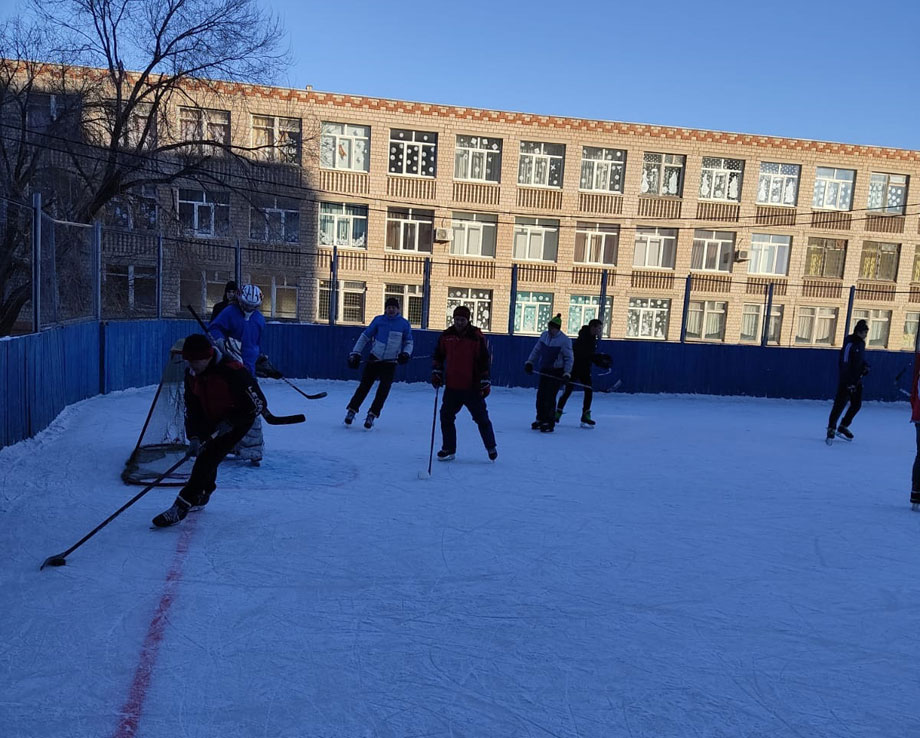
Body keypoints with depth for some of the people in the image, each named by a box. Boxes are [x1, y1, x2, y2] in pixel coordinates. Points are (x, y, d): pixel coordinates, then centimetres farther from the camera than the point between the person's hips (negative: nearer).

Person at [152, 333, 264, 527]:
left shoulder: (233, 371, -31)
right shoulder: (191, 374, -9)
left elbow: (258, 403, -25)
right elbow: (192, 408, -4)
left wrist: (229, 423, -23)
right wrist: (194, 437, -16)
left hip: (237, 422, -7)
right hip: (211, 422, 8)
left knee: (207, 459, -15)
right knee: (203, 452, 17)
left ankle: (181, 507, -9)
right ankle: (201, 496, 41)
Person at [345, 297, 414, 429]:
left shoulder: (404, 324, 0)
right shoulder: (378, 320, 0)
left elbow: (409, 342, 10)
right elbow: (365, 336, 6)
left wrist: (406, 353, -10)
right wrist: (355, 353, 2)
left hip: (390, 363, 0)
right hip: (374, 359, 0)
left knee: (383, 390, -8)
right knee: (364, 386, 2)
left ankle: (372, 415, 3)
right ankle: (352, 410, 16)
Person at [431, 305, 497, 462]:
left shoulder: (477, 337, -8)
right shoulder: (446, 336, 4)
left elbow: (484, 361, -7)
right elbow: (438, 355, 17)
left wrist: (485, 382, -8)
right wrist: (436, 372, 7)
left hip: (472, 387, -4)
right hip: (452, 386, 4)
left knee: (481, 418, 4)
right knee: (446, 417, 7)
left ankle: (491, 447, 21)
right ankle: (449, 449, 20)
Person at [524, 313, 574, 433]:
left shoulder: (564, 340, -13)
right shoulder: (544, 335, 4)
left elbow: (569, 358, -9)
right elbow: (536, 350, 16)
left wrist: (567, 373, -17)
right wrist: (529, 362, 8)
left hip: (557, 372, -6)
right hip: (544, 370, 6)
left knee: (549, 396, -10)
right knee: (540, 395, 7)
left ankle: (549, 423, -2)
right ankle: (540, 419, 23)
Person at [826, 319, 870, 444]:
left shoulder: (861, 344, 11)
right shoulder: (850, 344, -16)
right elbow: (844, 364, -20)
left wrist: (866, 366, 2)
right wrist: (849, 382, -23)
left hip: (857, 380, 9)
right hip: (847, 380, -9)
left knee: (857, 405, 12)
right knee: (840, 404, -6)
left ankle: (843, 427, 25)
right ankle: (831, 428, 3)